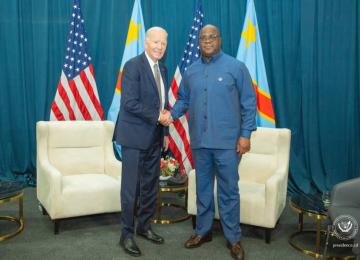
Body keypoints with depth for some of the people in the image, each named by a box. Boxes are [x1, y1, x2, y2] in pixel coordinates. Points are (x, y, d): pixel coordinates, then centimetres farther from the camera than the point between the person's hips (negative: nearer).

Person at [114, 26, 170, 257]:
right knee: (131, 186, 0)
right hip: (135, 136, -7)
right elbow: (129, 103, -19)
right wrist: (156, 116, -15)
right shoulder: (133, 65, -11)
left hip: (155, 137, 7)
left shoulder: (162, 69, 13)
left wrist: (165, 132, 13)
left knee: (151, 185, 13)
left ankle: (144, 226, 27)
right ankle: (127, 233, 13)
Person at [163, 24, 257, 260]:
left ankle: (234, 238, 19)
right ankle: (203, 231, 31)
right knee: (203, 188, 15)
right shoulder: (191, 71, 9)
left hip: (227, 141, -4)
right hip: (200, 141, 4)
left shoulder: (236, 67, -3)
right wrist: (173, 113, -7)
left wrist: (246, 134, -11)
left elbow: (249, 102, -4)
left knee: (229, 190, 4)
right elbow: (183, 100, 14)